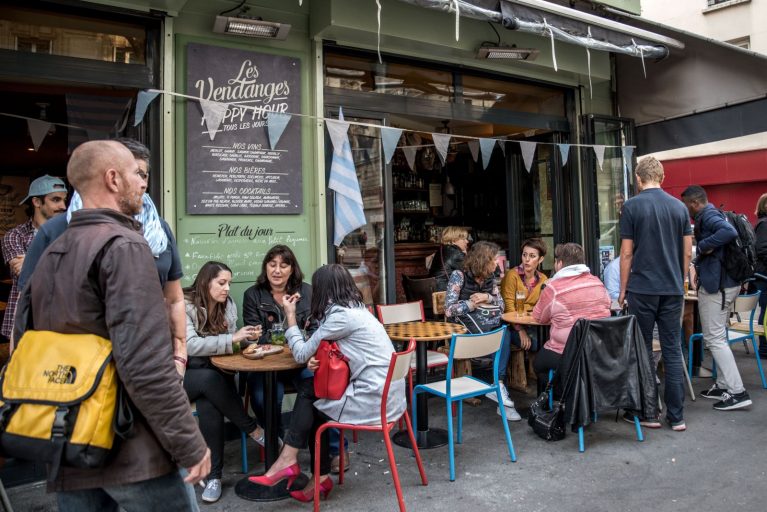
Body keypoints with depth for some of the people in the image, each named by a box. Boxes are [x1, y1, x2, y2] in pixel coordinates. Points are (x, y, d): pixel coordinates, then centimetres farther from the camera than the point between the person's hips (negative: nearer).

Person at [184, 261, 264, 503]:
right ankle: (254, 430, -20)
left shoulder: (228, 304, 5)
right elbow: (189, 345, -25)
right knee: (210, 379, -36)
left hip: (214, 376, 4)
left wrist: (246, 337, -14)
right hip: (184, 375, -4)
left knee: (208, 407, -30)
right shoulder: (184, 305, -13)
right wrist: (231, 339, -27)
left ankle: (214, 475, -19)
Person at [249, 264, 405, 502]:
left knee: (307, 397, 7)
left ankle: (289, 461, 17)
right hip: (384, 393, 8)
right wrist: (317, 360, -1)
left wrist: (290, 315, 3)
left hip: (375, 400, -8)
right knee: (310, 391, 11)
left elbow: (301, 354, -8)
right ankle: (320, 477, 14)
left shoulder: (340, 315, -15)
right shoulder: (355, 309, 13)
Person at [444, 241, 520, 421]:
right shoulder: (459, 276, -7)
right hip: (463, 330, -5)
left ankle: (499, 385, -32)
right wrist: (473, 304, -20)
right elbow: (449, 310, -12)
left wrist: (488, 298, -10)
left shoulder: (490, 277, 10)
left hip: (488, 328, 5)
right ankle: (499, 386, -25)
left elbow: (501, 305, 9)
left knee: (505, 333, -28)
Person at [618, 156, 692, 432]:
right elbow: (687, 251, 9)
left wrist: (623, 289, 3)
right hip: (673, 289, 4)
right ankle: (676, 416, 12)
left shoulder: (632, 206, -6)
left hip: (642, 288, -4)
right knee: (672, 350, 8)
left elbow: (627, 252, -6)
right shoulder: (679, 207, 7)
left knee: (643, 350, 5)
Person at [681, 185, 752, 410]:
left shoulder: (708, 215, -14)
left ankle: (737, 392, -5)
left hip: (716, 285, -11)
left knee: (714, 338, -6)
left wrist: (704, 246, -24)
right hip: (724, 282, 11)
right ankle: (723, 386, 24)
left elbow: (729, 232, -34)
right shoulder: (708, 216, 16)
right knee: (717, 336, 17)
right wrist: (699, 262, 27)